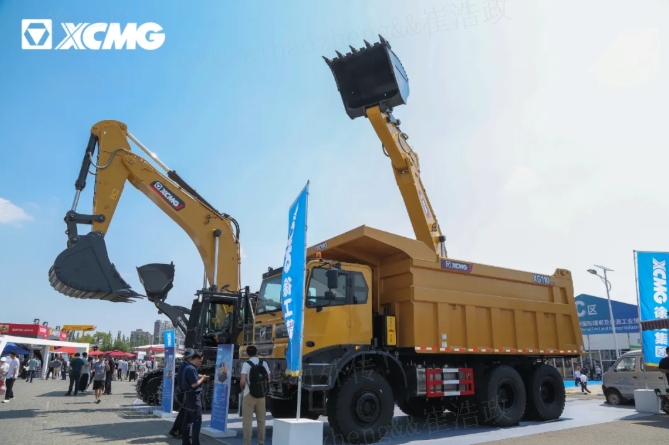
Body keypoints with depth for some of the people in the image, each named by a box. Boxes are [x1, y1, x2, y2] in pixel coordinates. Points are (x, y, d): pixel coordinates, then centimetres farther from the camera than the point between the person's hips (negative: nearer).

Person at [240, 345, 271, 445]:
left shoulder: (246, 364, -10)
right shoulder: (264, 363, 3)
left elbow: (242, 381, -18)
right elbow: (268, 379, 5)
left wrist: (242, 386, 3)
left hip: (249, 395, -4)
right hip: (261, 395, 4)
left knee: (247, 420, 2)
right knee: (261, 419, 14)